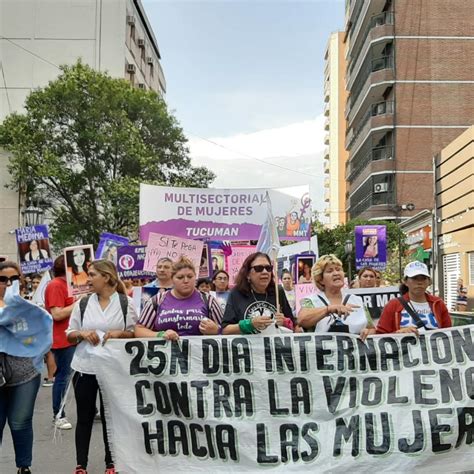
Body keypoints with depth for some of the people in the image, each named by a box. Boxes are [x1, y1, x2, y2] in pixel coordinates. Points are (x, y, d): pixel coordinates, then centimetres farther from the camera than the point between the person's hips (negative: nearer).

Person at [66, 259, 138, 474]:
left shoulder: (125, 303, -3)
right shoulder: (83, 303, 3)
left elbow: (135, 333, 1)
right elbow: (69, 335, 7)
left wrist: (119, 334, -18)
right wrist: (82, 334, -13)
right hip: (85, 367, 2)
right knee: (84, 417, 9)